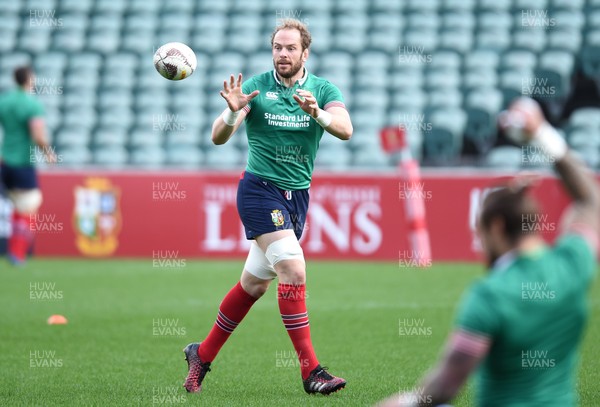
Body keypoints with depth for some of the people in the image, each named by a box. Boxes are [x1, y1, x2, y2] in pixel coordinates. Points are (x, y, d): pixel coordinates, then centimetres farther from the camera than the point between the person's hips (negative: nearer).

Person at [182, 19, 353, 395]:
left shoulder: (323, 89, 1)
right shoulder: (256, 87, -5)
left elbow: (345, 130, -16)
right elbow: (219, 137, -11)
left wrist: (318, 113, -36)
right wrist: (233, 112, -32)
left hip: (298, 195, 4)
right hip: (260, 190, -4)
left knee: (254, 284, 11)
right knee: (294, 270, -20)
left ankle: (202, 355, 28)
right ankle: (310, 370, -16)